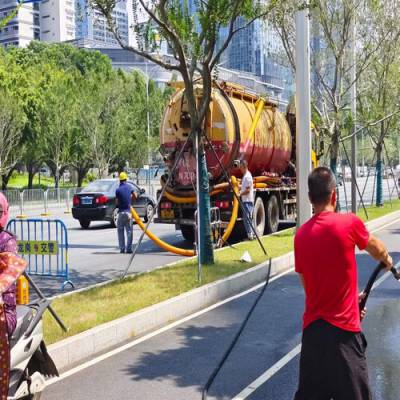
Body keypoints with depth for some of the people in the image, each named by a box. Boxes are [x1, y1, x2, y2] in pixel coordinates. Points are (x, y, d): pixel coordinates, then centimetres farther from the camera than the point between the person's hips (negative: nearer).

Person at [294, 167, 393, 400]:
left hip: (312, 328, 5)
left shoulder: (301, 235, 2)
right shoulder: (349, 223, -11)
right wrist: (387, 260, 33)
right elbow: (376, 249, 10)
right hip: (342, 329, -5)